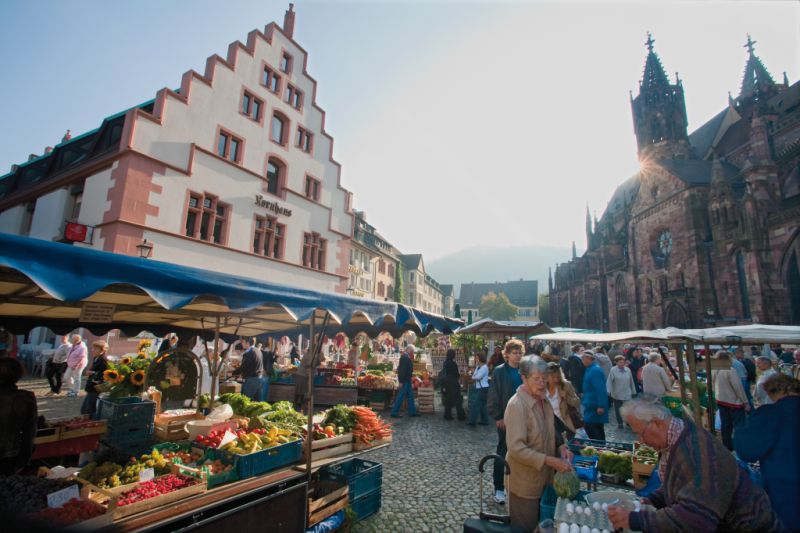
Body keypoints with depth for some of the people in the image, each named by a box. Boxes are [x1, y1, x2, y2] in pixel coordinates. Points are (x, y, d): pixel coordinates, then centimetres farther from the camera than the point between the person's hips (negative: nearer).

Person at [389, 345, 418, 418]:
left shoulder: (407, 357, 12)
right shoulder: (405, 357, -20)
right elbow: (402, 370, -24)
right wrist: (401, 382, -25)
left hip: (407, 380, 10)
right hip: (404, 380, -10)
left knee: (410, 396, 14)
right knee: (401, 396, -2)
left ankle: (412, 412, 22)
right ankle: (394, 413, 6)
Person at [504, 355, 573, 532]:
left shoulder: (543, 400, 1)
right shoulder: (516, 405, -25)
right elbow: (516, 448, -27)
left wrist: (561, 446, -4)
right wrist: (550, 460, -28)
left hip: (545, 477, 8)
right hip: (525, 482, -7)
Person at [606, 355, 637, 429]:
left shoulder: (628, 370, 1)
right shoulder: (613, 370, -11)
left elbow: (631, 381, 9)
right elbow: (609, 381, -14)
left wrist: (633, 392, 13)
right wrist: (608, 391, -21)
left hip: (627, 394, 2)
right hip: (616, 394, -2)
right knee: (618, 410, 8)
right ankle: (620, 423, 25)